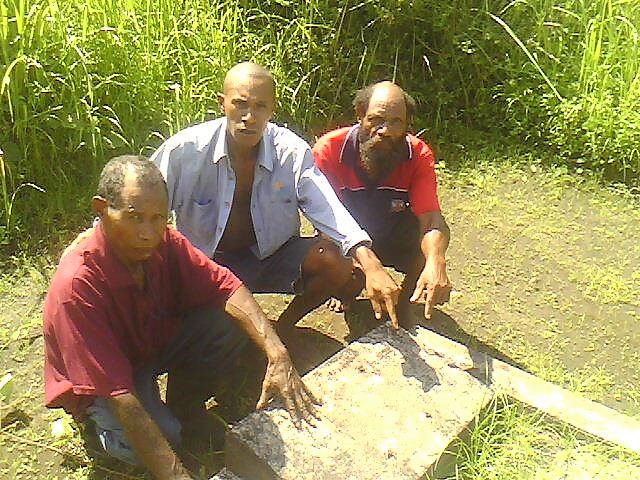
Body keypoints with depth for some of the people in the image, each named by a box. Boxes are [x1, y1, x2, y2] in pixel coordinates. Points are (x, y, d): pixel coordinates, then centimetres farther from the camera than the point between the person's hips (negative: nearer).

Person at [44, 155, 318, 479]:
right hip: (97, 384, -5)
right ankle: (104, 425, 4)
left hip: (154, 342, 5)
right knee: (164, 436, -31)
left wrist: (277, 355, -34)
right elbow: (118, 391, -38)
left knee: (229, 325, -19)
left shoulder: (164, 242, -21)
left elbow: (224, 285, -19)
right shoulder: (76, 285, -36)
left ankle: (183, 411, 4)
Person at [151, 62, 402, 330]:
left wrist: (372, 267, -37)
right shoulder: (184, 150, -16)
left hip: (272, 255, 2)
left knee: (334, 260, -21)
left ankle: (282, 328, 7)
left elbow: (332, 214, -22)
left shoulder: (292, 152, -14)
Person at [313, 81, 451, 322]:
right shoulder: (329, 149, -25)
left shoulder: (419, 156, -20)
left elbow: (431, 220, -28)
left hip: (395, 239, 1)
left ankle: (403, 303, 6)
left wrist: (435, 263, -52)